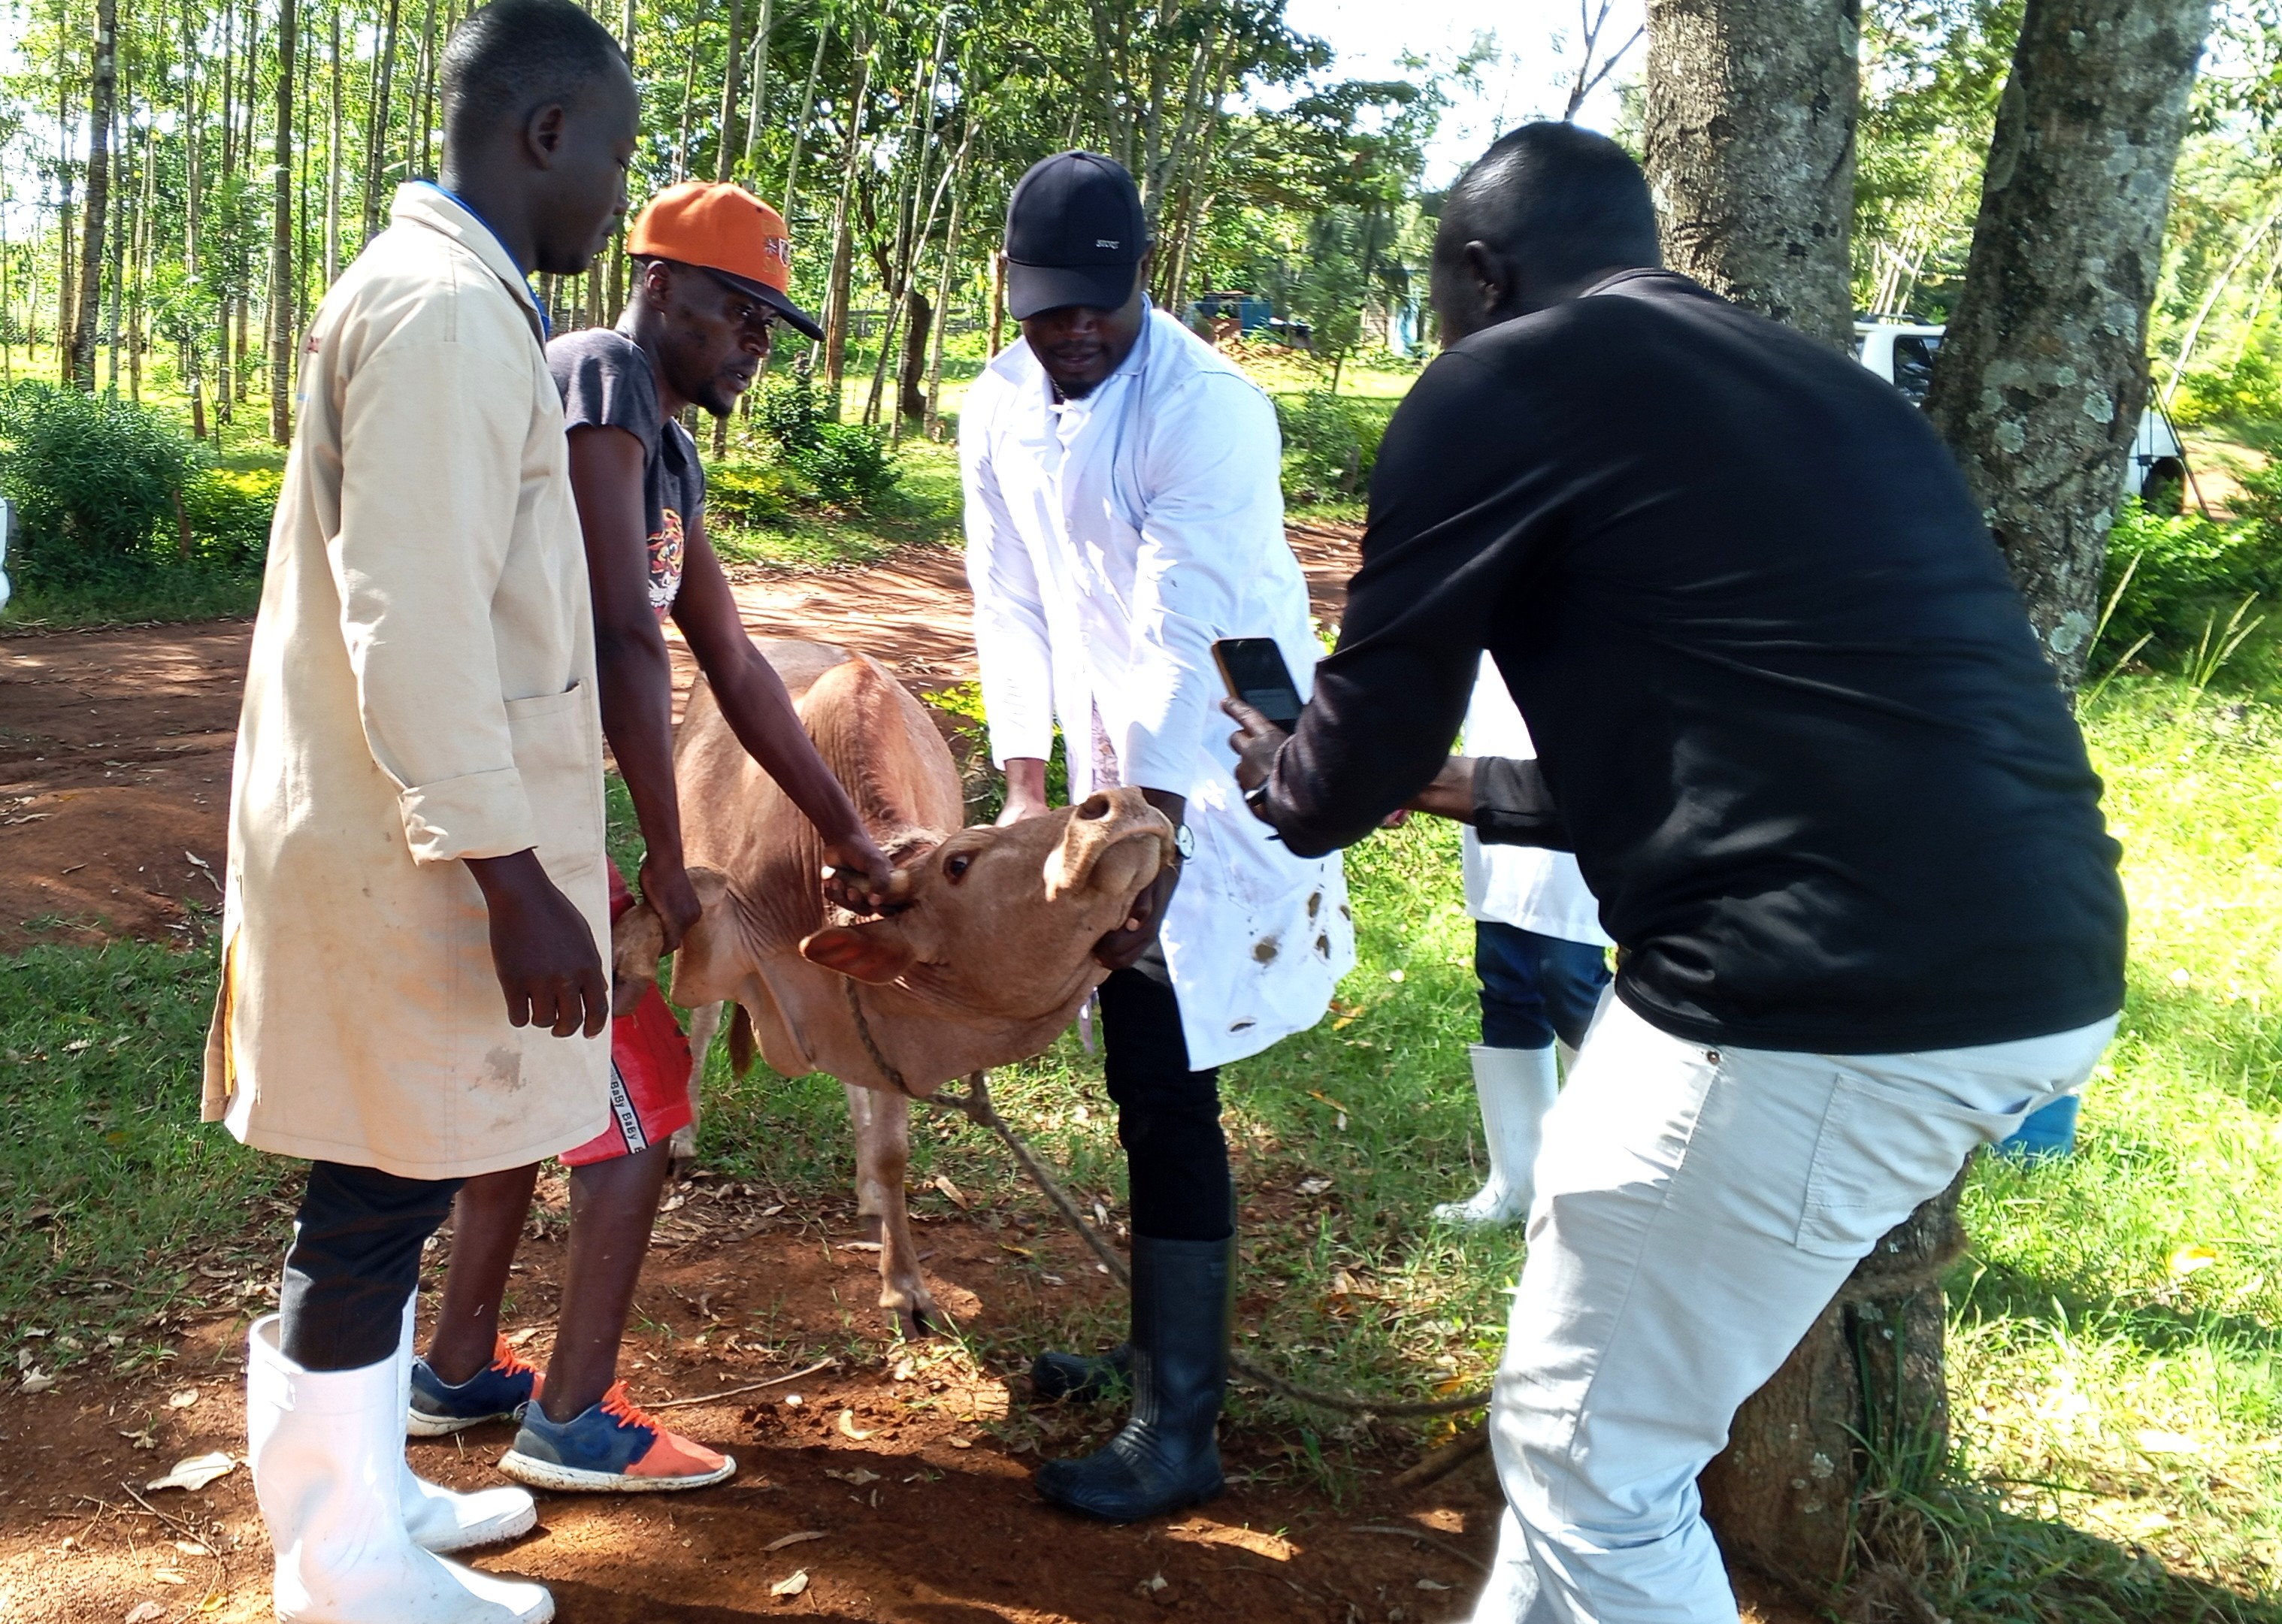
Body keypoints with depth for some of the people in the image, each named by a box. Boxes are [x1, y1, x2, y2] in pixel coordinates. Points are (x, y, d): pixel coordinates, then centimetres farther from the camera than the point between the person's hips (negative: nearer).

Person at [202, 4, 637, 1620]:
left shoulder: (444, 294, 15)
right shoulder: (445, 311, -18)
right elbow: (412, 626, -23)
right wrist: (515, 877, -22)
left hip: (402, 832, 10)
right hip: (413, 854, -10)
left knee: (390, 1199, 19)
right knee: (378, 1204, 2)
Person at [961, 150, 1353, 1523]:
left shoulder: (1207, 409, -21)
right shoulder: (1000, 412, 2)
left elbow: (1184, 643, -26)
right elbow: (1014, 605, 4)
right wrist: (1026, 781, -5)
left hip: (1219, 776, -7)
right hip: (1118, 767, 8)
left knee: (1168, 1087, -8)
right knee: (1140, 1072, 16)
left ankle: (1181, 1431, 1)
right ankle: (1163, 1346, 34)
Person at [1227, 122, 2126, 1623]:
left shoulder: (1505, 382, -2)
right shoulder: (1817, 386, 22)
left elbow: (1370, 729, 3)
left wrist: (1290, 785, 25)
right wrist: (1484, 789, 39)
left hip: (1831, 1001, -9)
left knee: (1591, 1453, 10)